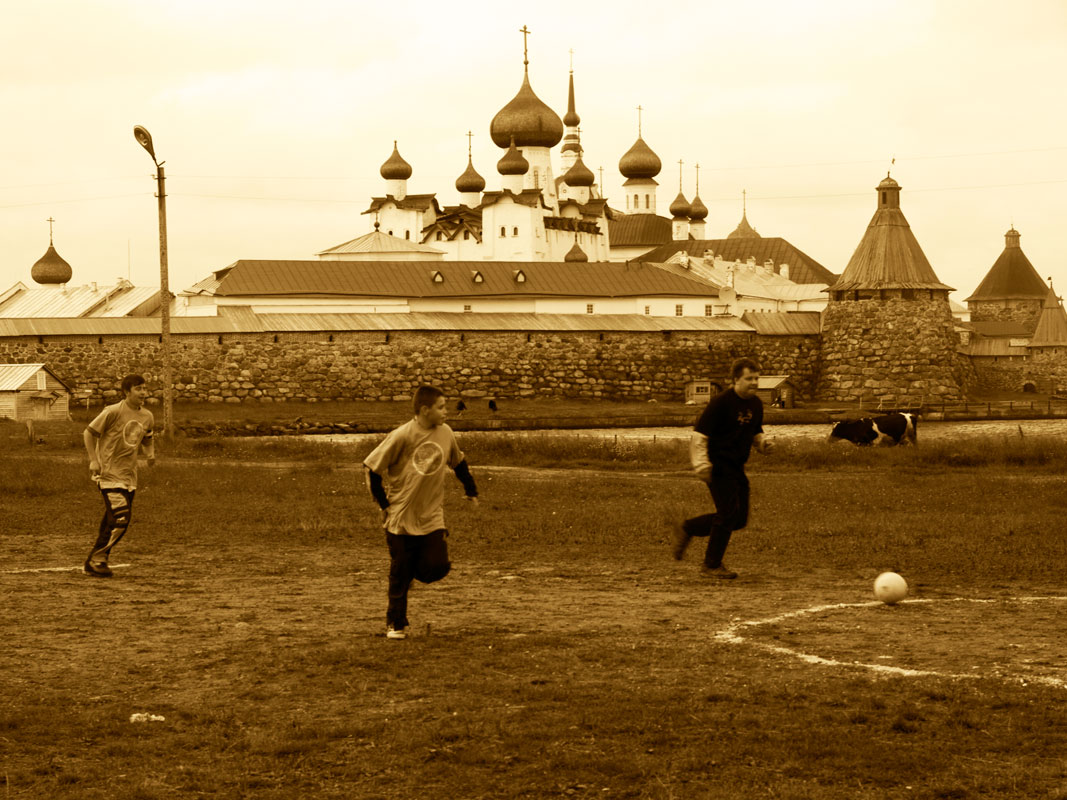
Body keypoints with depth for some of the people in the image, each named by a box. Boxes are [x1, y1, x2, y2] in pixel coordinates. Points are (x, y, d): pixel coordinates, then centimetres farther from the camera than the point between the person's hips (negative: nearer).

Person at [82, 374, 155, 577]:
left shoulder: (147, 416, 7)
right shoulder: (113, 412, -13)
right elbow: (89, 433, -6)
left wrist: (150, 453, 3)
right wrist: (93, 460, -13)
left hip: (129, 475, 7)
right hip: (108, 472, -7)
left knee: (117, 522, 9)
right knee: (119, 518, -16)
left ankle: (98, 560, 22)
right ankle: (95, 560, -4)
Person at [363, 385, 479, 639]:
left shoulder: (445, 433, -1)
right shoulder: (402, 436, -16)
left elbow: (459, 462, 18)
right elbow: (373, 467, -10)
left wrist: (471, 490, 16)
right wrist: (384, 503, -9)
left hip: (432, 517, 3)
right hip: (401, 518, -3)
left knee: (437, 566, -12)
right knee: (400, 575, 3)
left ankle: (411, 569, 20)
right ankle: (395, 624, 19)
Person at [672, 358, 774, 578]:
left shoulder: (756, 404, 8)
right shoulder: (721, 402, -15)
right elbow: (699, 435, -14)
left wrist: (763, 443, 1)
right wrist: (701, 465, -20)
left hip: (737, 468, 8)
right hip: (719, 466, -8)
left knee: (739, 518, 8)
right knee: (729, 513, -10)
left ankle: (687, 529, 25)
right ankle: (712, 565, 4)